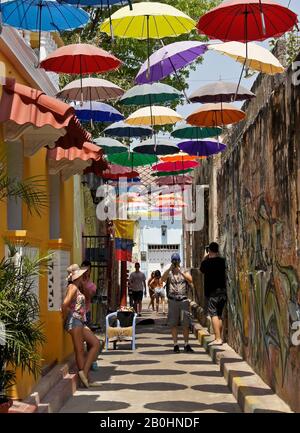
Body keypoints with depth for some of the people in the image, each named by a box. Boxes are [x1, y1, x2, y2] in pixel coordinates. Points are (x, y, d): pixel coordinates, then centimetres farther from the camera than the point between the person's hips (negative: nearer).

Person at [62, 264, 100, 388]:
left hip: (80, 322, 10)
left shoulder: (78, 288, 19)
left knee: (96, 343, 5)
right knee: (79, 350, -8)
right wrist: (64, 319, -13)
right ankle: (84, 376, -5)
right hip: (74, 321, -10)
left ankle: (84, 372, 0)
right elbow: (65, 304, -21)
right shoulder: (72, 287, -10)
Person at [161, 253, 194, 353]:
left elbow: (190, 280, -9)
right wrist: (170, 268, -20)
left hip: (184, 300, 0)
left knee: (186, 323, -1)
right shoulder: (168, 273, 10)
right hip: (172, 301, 0)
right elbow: (163, 279, -11)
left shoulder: (184, 272, 11)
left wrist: (180, 271, -17)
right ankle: (175, 344, 8)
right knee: (173, 324, 1)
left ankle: (186, 345, 6)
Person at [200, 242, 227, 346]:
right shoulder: (222, 261, 1)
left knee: (214, 315, -7)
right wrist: (217, 255, 17)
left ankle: (218, 339, -14)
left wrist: (205, 257, 13)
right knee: (219, 315, 14)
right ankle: (219, 337, 17)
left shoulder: (206, 262, -11)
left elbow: (201, 269, 9)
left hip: (212, 292, -5)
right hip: (222, 291, 5)